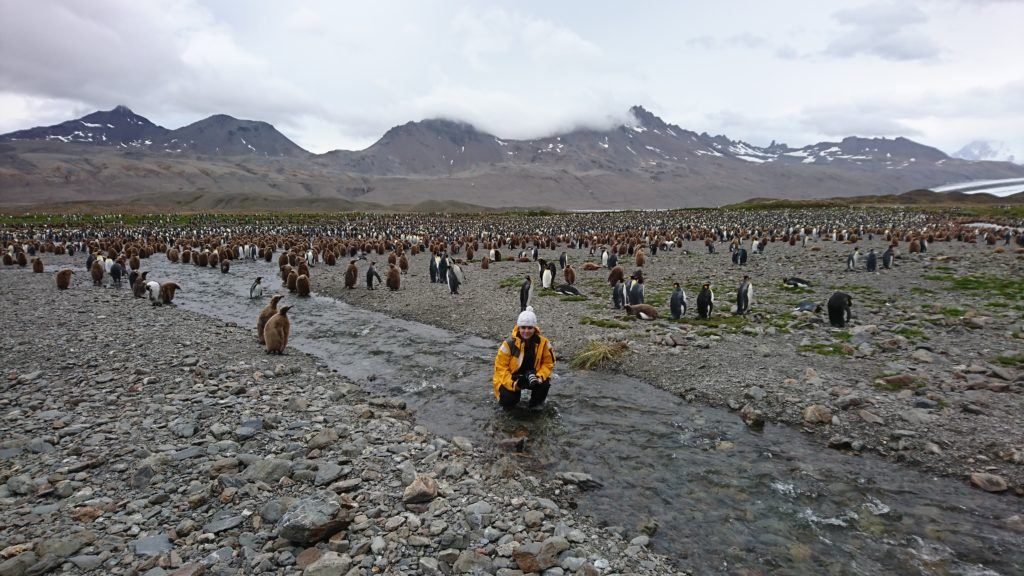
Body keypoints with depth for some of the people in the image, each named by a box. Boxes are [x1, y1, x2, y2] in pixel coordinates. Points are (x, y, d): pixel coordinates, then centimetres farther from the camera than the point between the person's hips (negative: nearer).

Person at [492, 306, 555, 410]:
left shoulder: (542, 342, -13)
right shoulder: (509, 343, -21)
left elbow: (548, 362, -4)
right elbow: (500, 366, -18)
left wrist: (539, 377, -23)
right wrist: (513, 383, -32)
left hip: (531, 377, 3)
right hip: (510, 378, -2)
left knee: (545, 384, -26)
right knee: (509, 399, -27)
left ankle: (535, 405, 6)